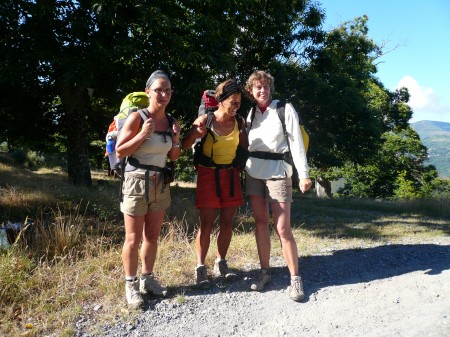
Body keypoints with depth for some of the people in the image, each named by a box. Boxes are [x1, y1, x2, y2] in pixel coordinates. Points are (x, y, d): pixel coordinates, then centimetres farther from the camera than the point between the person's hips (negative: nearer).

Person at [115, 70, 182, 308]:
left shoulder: (170, 121, 7)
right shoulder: (137, 117, -10)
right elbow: (119, 151, -11)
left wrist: (176, 140, -5)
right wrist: (143, 135, -21)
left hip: (160, 183, 6)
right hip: (137, 181, -5)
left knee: (152, 236, 13)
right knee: (133, 239, 1)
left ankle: (147, 279, 27)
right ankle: (131, 285, 15)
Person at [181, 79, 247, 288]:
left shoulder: (239, 122, 4)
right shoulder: (205, 120, -7)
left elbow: (245, 149, 11)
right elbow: (185, 145, -4)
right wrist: (198, 134, -23)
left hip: (231, 175, 4)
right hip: (208, 175, -4)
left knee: (227, 224, 8)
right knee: (206, 224, -2)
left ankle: (221, 263, 24)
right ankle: (200, 268, 10)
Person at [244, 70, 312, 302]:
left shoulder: (285, 110, -3)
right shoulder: (250, 113, 11)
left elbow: (296, 142, -7)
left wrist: (303, 174, -12)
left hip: (277, 172, -4)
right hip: (253, 173, 4)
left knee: (283, 228, -5)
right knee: (260, 223, 8)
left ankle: (295, 279, 6)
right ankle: (264, 271, 19)